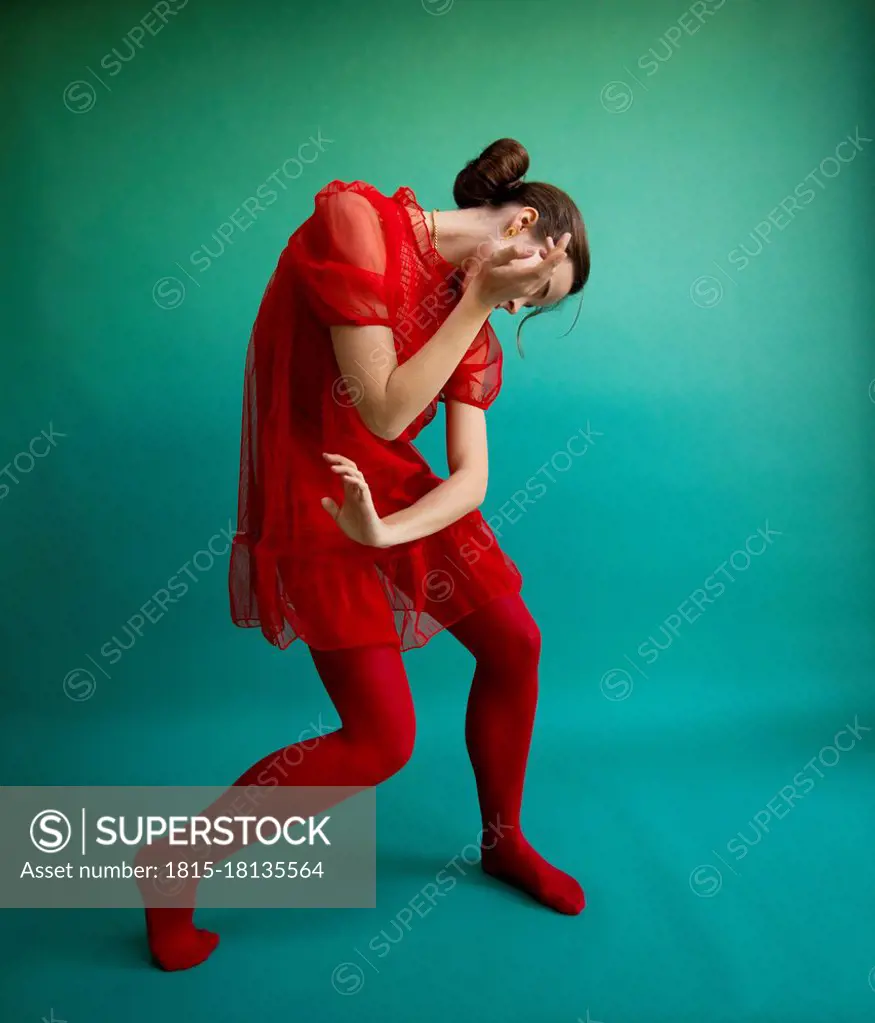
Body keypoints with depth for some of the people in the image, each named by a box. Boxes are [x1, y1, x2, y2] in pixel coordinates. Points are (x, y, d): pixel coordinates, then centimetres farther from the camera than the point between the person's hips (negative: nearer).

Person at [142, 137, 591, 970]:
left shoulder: (474, 320, 5)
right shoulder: (356, 222, -15)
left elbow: (472, 478, -4)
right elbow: (385, 411, -21)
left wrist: (385, 531, -23)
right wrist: (475, 300, -15)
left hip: (396, 493, 8)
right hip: (310, 503, -7)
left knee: (515, 646, 10)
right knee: (381, 741, -7)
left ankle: (503, 844, 35)